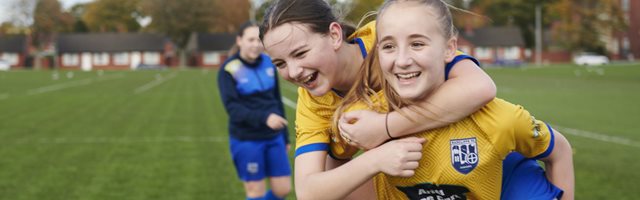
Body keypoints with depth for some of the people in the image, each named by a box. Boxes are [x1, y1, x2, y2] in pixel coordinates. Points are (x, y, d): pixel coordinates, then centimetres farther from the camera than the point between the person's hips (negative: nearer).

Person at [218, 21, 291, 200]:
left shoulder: (269, 63, 6)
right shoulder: (229, 70, -11)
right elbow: (232, 107, -20)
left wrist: (285, 136, 17)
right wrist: (264, 118, -34)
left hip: (274, 138, 5)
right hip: (246, 141, -5)